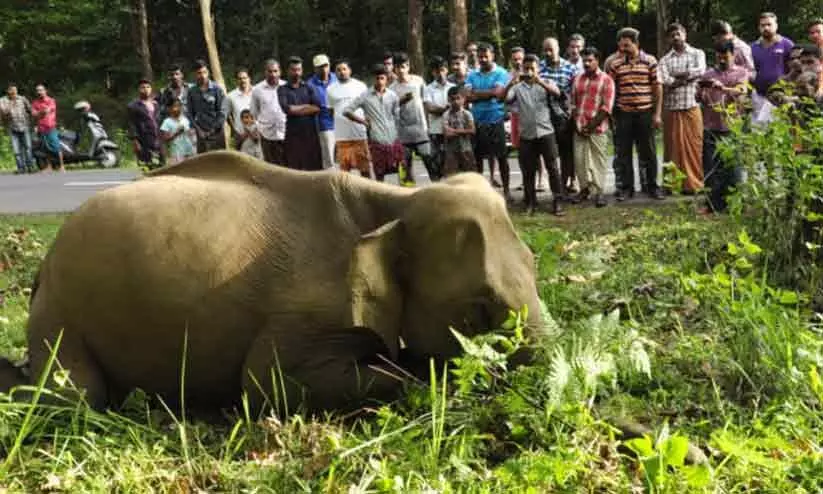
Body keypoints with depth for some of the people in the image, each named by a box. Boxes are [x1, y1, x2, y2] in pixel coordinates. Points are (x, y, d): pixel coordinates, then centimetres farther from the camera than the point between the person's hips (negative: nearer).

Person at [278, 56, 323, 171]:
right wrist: (307, 106, -3)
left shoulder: (309, 88, 11)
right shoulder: (283, 89, 5)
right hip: (293, 134, -2)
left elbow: (317, 107, -4)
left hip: (311, 132, 2)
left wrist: (296, 109, -7)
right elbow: (286, 109, -12)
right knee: (293, 169, 0)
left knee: (315, 167, 2)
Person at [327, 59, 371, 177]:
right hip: (341, 136, 1)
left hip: (360, 134, -1)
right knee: (344, 169, 4)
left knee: (365, 167, 2)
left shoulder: (360, 86, 4)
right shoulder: (331, 89, 8)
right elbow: (330, 111, 12)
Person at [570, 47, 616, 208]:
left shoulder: (606, 80, -1)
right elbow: (573, 103, 13)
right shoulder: (577, 80, 14)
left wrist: (592, 125, -11)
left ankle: (599, 192, 1)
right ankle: (585, 188, 16)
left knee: (598, 160, -2)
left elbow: (607, 107, -7)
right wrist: (576, 124, 0)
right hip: (579, 128, 4)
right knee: (579, 159, 4)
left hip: (597, 128, -4)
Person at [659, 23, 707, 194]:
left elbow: (700, 71, -9)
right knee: (673, 146, 1)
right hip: (671, 108, 1)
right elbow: (665, 81, -6)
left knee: (695, 145, -3)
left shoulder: (697, 53, 10)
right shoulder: (665, 60, 10)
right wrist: (687, 77, -6)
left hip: (692, 106, -1)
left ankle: (695, 183, 2)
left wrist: (677, 75, -4)